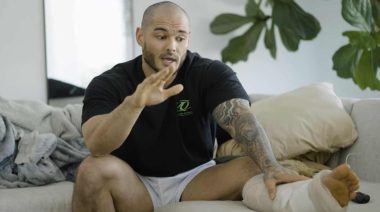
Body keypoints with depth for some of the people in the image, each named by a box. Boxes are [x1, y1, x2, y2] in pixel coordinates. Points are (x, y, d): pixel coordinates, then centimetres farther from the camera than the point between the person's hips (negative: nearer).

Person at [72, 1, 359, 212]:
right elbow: (96, 146, -28)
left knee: (257, 167, -25)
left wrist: (271, 166, -48)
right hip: (136, 185, 0)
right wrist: (134, 103, -47)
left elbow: (242, 119, -27)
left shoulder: (211, 74, -8)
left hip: (195, 179, 1)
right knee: (94, 169, -32)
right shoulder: (108, 84, -10)